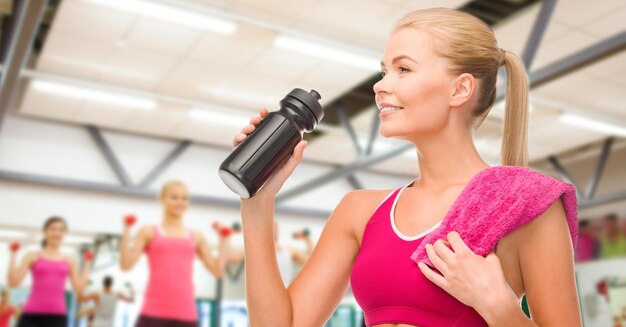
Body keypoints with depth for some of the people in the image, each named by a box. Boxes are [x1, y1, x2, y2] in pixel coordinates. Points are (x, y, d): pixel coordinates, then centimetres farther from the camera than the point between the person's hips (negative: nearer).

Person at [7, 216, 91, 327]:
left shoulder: (70, 260, 10)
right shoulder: (32, 256, 6)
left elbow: (79, 287, 3)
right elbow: (13, 282, -3)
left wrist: (87, 263, 6)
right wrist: (13, 254, -3)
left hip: (57, 316, 1)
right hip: (32, 315, -1)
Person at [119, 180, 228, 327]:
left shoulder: (196, 237, 13)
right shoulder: (149, 232, 8)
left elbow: (218, 270, 10)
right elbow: (126, 264, -4)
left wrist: (223, 240, 6)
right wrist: (126, 230, -7)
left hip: (186, 313, 2)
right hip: (154, 311, -2)